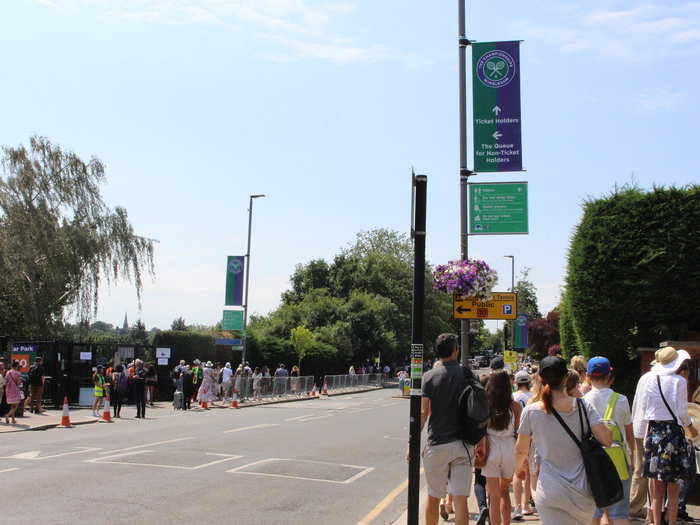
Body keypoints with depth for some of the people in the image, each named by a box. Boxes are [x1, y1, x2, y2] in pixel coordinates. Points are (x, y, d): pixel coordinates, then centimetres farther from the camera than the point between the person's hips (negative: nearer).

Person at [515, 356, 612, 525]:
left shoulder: (531, 411, -7)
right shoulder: (583, 406, -6)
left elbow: (521, 450, 3)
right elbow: (607, 440, -9)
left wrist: (520, 467, 24)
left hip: (550, 491, -2)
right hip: (583, 491, 2)